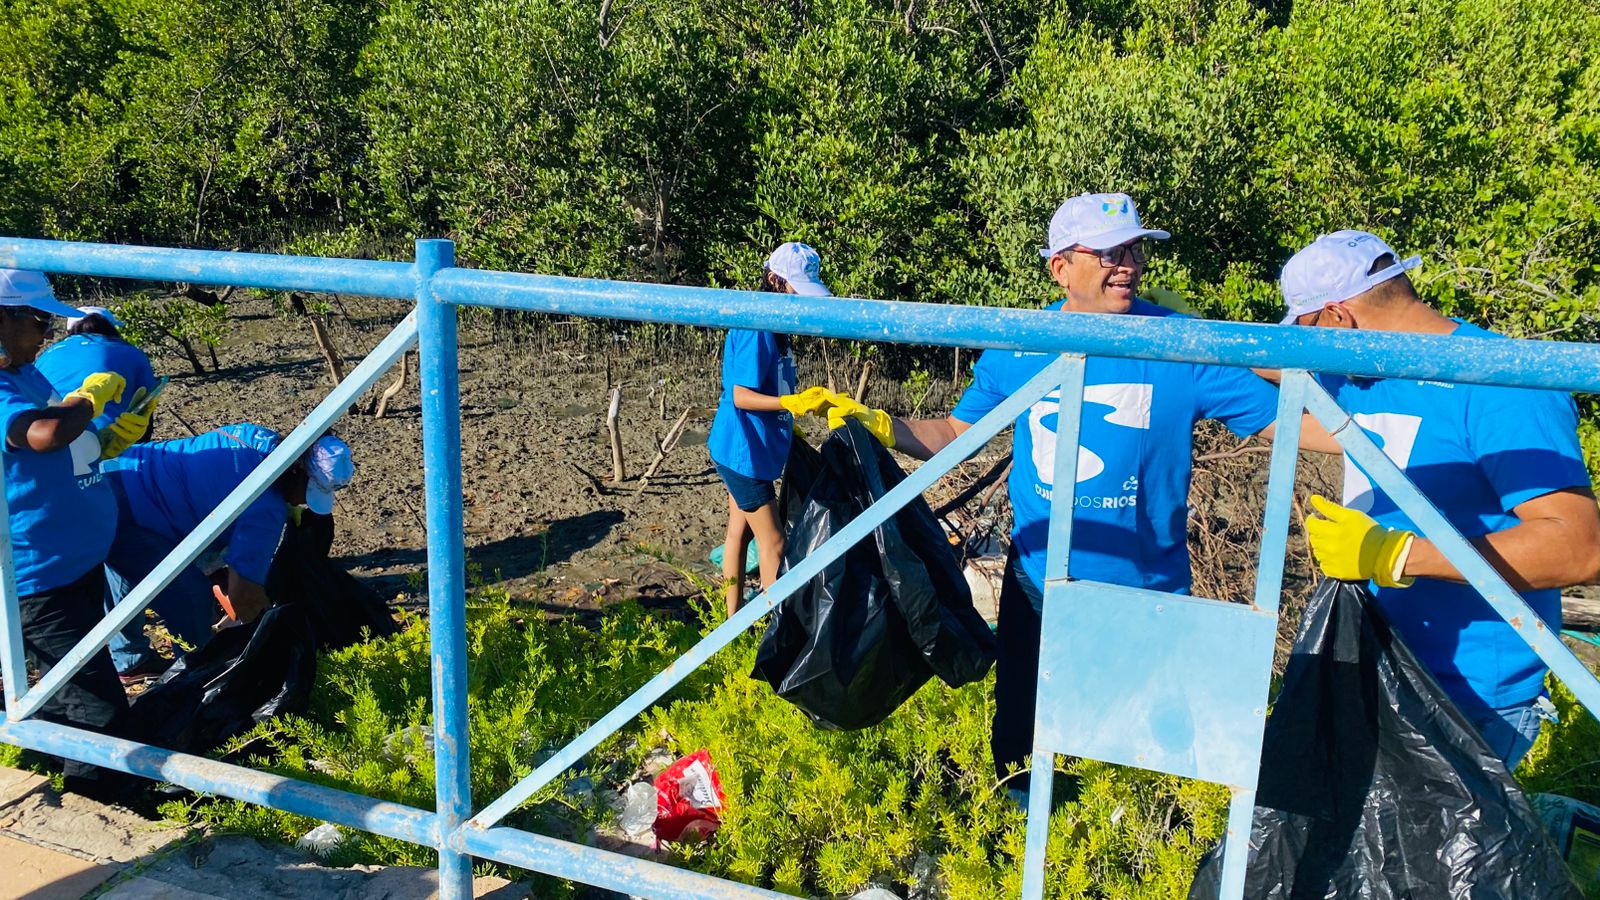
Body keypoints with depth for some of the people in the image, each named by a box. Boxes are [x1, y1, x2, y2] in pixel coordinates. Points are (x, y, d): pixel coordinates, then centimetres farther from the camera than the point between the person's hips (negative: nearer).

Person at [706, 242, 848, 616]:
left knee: (740, 531, 15)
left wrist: (811, 400, 19)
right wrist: (791, 403, -36)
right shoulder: (755, 330, -21)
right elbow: (741, 396, -25)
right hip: (744, 451, -10)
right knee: (773, 543, -3)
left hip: (745, 449, 10)